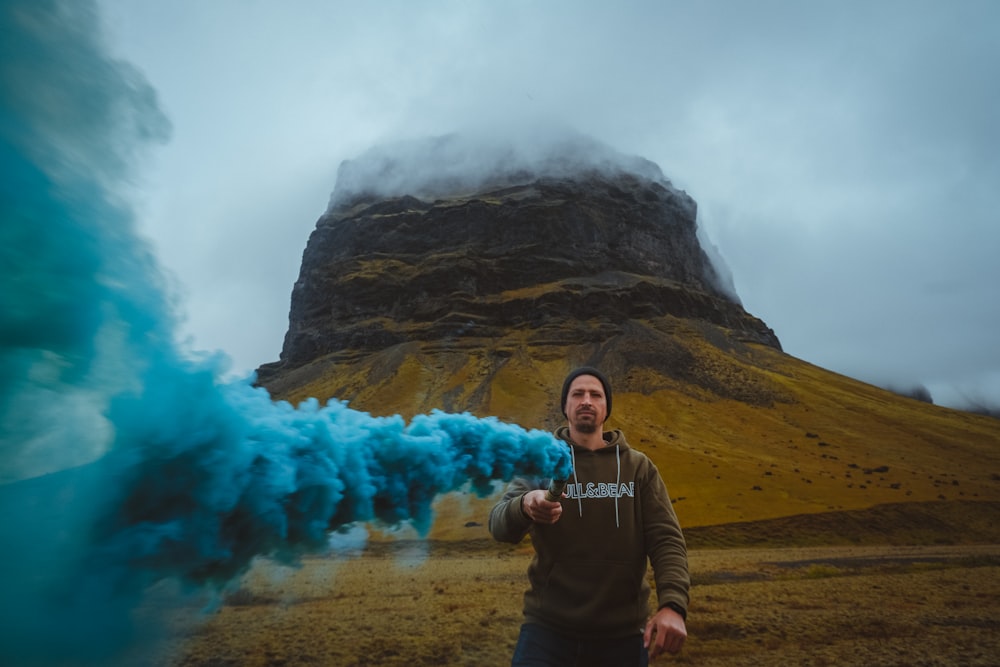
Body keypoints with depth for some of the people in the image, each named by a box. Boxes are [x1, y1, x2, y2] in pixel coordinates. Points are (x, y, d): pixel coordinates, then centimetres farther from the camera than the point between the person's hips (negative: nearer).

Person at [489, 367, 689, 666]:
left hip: (622, 634, 2)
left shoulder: (639, 467, 2)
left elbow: (666, 538, -3)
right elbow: (499, 524, -13)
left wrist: (673, 604, -20)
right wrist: (525, 506, -36)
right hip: (548, 628, -1)